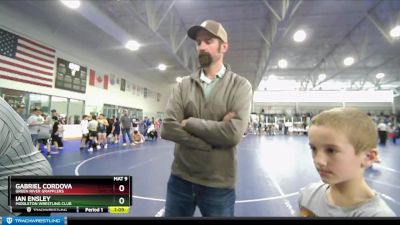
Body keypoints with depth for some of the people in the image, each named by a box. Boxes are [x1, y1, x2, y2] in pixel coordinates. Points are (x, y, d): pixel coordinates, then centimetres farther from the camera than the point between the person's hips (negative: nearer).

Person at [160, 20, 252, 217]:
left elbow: (233, 133, -20)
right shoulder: (184, 85, 1)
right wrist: (214, 136, -17)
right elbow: (167, 129, -10)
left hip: (219, 185, -2)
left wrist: (188, 122, -13)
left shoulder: (240, 86, -7)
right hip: (180, 179, 3)